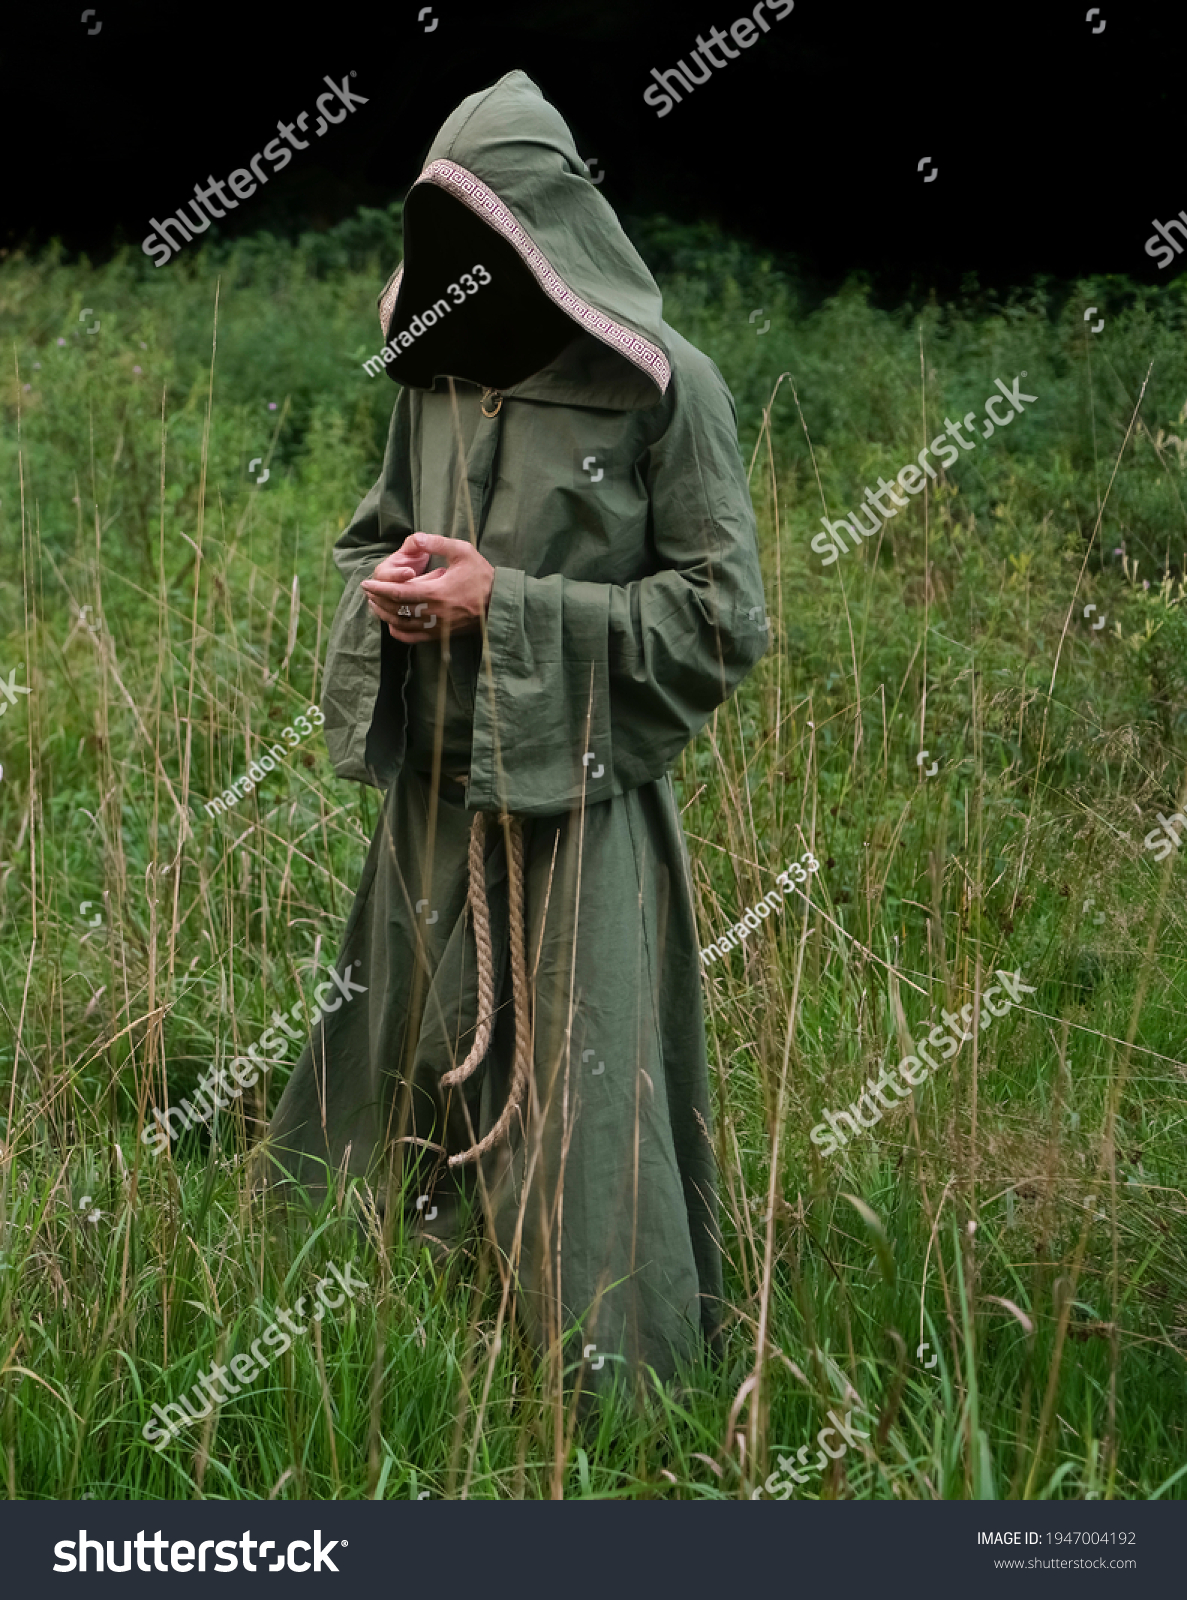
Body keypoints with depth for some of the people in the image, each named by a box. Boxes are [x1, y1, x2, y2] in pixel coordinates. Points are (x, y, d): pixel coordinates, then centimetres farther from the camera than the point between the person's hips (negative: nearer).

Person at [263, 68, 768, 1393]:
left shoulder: (662, 387, -10)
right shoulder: (434, 376, 7)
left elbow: (724, 617, -11)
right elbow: (371, 537, 21)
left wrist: (510, 606, -17)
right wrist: (385, 590, -5)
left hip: (576, 809, -6)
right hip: (432, 798, 6)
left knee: (580, 1106, -3)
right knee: (407, 1074, 17)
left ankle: (615, 1371, 11)